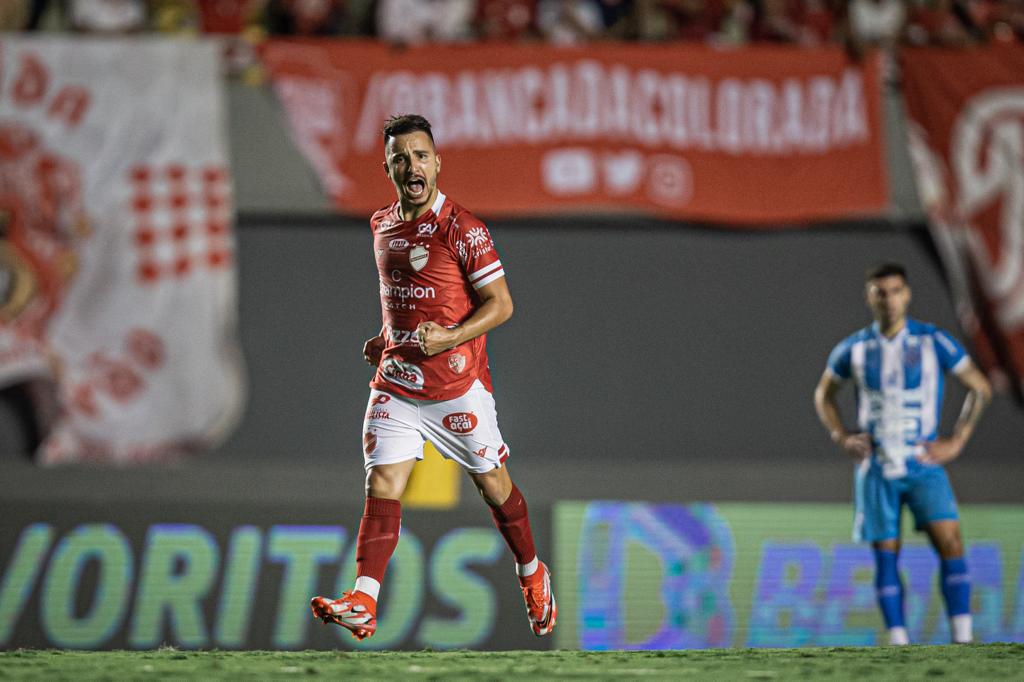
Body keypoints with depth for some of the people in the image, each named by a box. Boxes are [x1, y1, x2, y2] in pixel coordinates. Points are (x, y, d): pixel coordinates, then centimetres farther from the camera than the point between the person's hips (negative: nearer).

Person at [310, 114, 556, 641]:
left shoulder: (462, 230, -12)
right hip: (395, 384, 5)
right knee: (381, 488, -9)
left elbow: (500, 304, -12)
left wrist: (449, 337, -24)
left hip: (458, 386, -4)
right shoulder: (382, 226, 9)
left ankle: (533, 577, 33)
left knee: (492, 486, 10)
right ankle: (362, 604, -17)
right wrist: (385, 338, 13)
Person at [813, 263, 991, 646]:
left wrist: (956, 442, -3)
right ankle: (899, 646, 4)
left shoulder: (933, 342, -4)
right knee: (886, 556, 0)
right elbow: (824, 394, 19)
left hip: (924, 463, -2)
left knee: (950, 544, -15)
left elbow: (980, 388, 3)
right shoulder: (854, 349, 3)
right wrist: (841, 438, 5)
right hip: (877, 468, 2)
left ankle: (962, 641, -14)